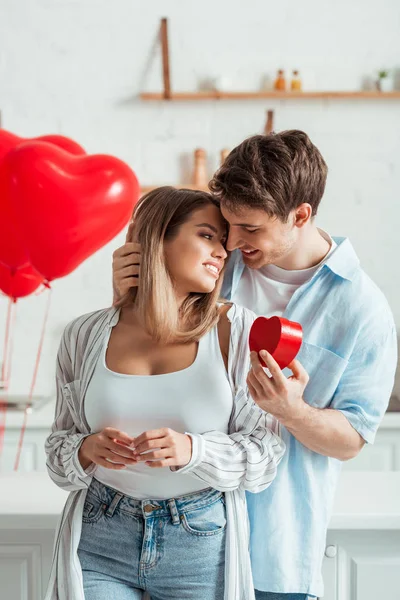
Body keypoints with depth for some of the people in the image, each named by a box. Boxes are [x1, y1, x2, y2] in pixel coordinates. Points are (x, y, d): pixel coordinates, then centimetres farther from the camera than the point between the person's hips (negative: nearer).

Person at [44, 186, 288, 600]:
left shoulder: (238, 331, -5)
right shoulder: (85, 335, 0)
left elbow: (264, 455, -5)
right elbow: (59, 447, 8)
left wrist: (192, 450, -22)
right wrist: (87, 451, -14)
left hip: (201, 542, 0)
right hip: (98, 545, 1)